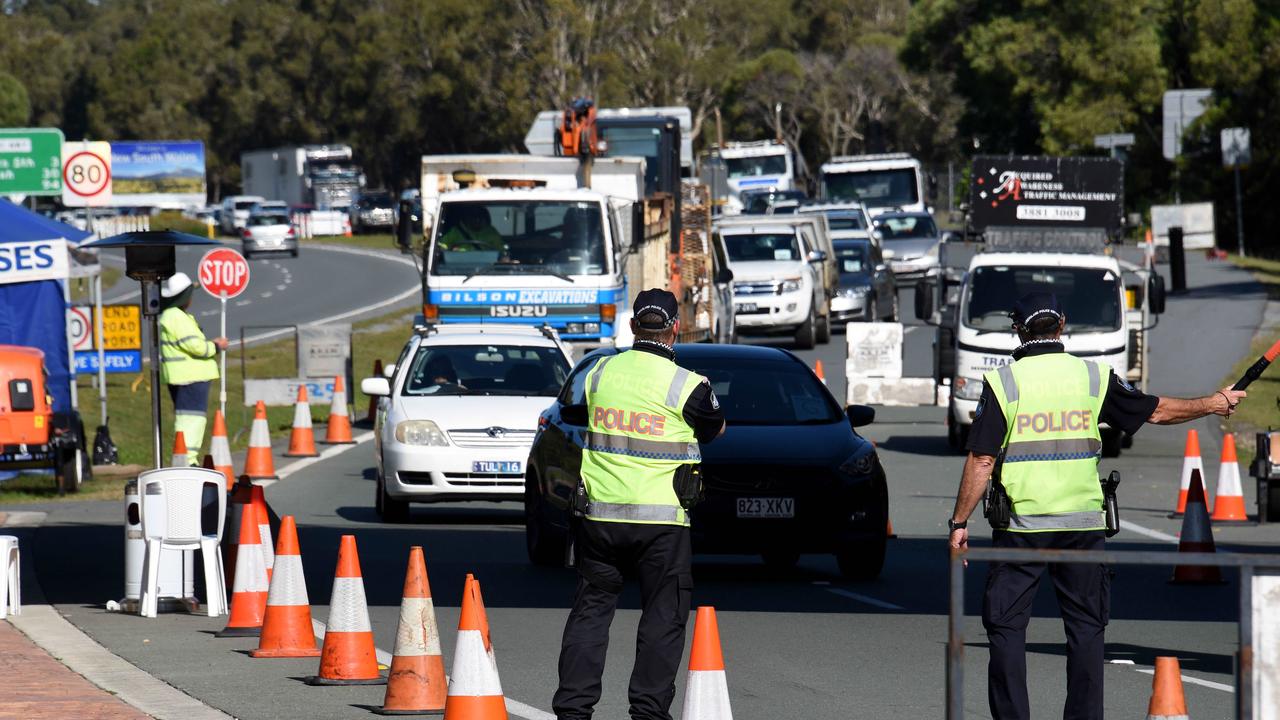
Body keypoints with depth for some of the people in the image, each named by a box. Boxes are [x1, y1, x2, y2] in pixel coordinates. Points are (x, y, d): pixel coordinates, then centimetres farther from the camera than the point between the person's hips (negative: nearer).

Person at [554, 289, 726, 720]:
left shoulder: (600, 373, 2)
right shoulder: (687, 386, -9)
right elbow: (716, 430, 9)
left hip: (599, 514, 3)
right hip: (661, 518, -3)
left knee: (590, 608, 11)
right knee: (662, 617, 5)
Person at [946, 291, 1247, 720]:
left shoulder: (1002, 382, -5)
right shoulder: (1094, 378, 2)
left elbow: (982, 461, -8)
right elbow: (1157, 412, 12)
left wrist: (960, 522, -2)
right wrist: (1214, 404, 28)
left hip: (1021, 524, -2)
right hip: (1083, 523, 2)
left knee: (1006, 625, 5)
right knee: (1086, 627, 11)